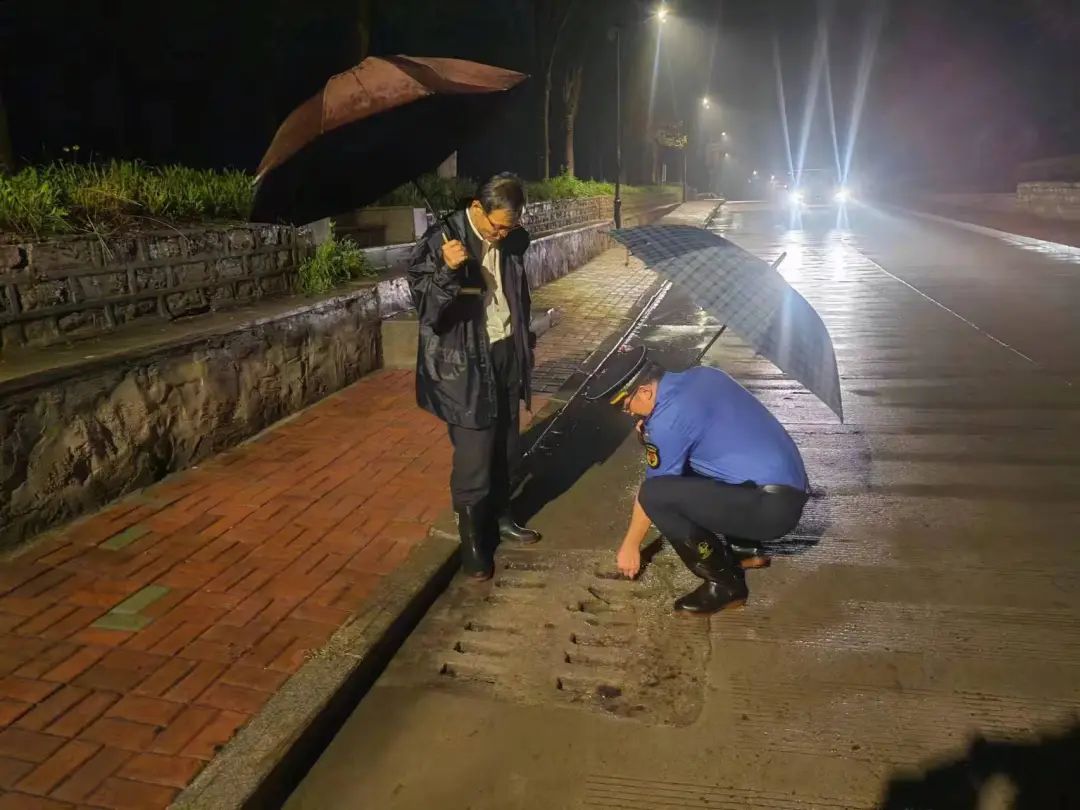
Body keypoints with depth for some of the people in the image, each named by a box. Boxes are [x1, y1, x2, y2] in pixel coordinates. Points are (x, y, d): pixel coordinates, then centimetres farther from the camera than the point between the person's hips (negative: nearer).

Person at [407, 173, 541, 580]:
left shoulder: (512, 241, 2)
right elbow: (426, 306, -20)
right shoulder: (441, 240, -16)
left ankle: (500, 517, 36)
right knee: (474, 456, -2)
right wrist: (448, 271, -36)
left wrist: (525, 343, 20)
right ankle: (473, 538, 15)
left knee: (507, 447, 16)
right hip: (465, 362, -6)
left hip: (505, 353, 6)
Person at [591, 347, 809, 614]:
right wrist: (653, 434, 12)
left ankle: (724, 583, -3)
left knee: (655, 494, -18)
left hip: (770, 507, -10)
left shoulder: (667, 419, -16)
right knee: (680, 475, 21)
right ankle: (744, 549, 21)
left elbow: (652, 491, -5)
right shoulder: (700, 375, 8)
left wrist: (630, 545, 10)